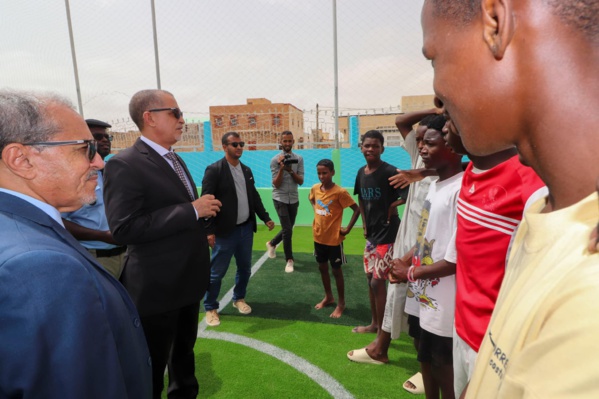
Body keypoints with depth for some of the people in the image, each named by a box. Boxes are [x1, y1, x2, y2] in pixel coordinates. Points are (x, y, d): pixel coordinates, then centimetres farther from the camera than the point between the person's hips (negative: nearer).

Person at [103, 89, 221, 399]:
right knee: (152, 366, 13)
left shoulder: (175, 160, 9)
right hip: (158, 285, -8)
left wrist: (201, 230, 8)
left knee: (184, 350, 26)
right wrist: (192, 211, -27)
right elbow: (124, 228, -29)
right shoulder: (124, 165, -19)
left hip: (188, 278, 8)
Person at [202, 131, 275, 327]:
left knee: (245, 268, 17)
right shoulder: (214, 170, -12)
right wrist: (209, 231, -19)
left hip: (246, 228, 6)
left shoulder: (246, 170, 9)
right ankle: (210, 308, 24)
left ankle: (239, 298, 39)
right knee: (216, 272, 5)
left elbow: (254, 197, 15)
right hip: (225, 231, -6)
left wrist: (265, 218, 11)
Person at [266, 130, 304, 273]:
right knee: (287, 230, -10)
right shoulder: (275, 160, -7)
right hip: (280, 199, -4)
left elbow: (301, 181, -5)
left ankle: (271, 243, 42)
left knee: (287, 229, 15)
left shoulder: (299, 159, 1)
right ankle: (289, 260, 6)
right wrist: (282, 168, -23)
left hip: (294, 199, 4)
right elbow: (276, 184, -11)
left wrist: (291, 171, -20)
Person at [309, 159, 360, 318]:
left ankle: (341, 303, 25)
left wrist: (347, 229, -15)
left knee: (336, 270, 7)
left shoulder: (340, 192, -20)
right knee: (322, 267, 18)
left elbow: (357, 209, -16)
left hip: (334, 238, -6)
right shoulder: (315, 189, -2)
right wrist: (317, 214, 7)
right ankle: (328, 296, 39)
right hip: (318, 236, 6)